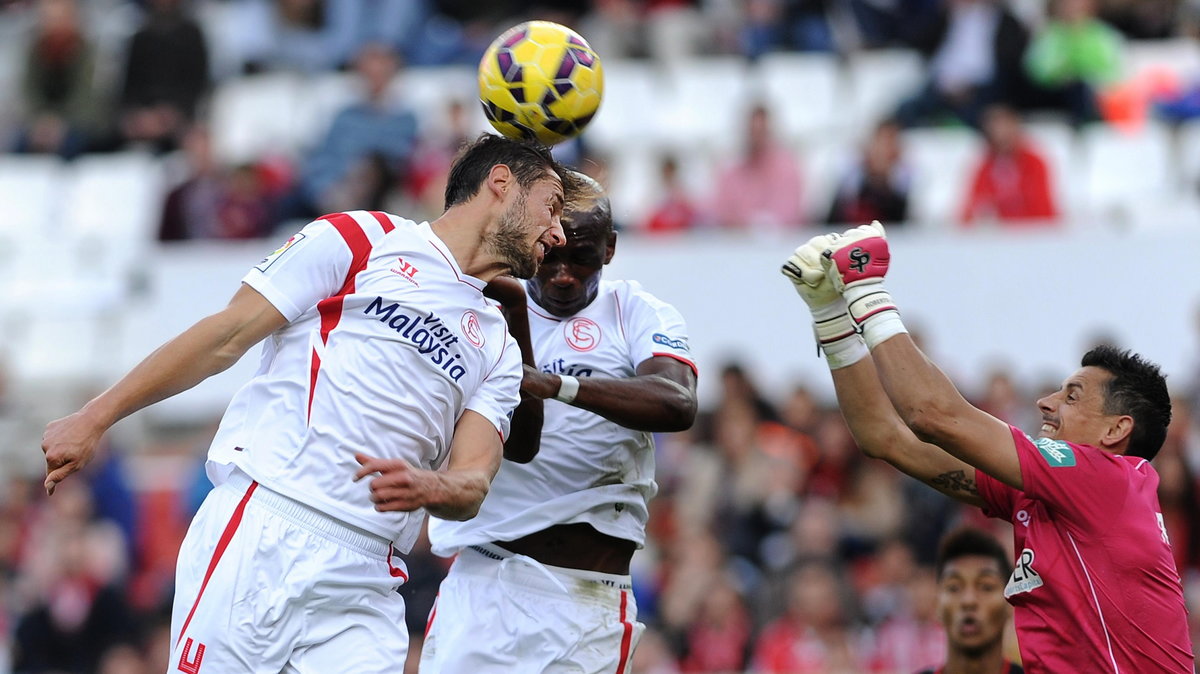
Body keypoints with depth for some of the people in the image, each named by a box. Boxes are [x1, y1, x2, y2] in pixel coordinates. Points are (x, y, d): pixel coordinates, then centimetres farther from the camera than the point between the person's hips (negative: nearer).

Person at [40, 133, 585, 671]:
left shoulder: (499, 354, 21)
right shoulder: (364, 239, 8)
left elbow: (472, 484, 8)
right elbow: (227, 336, 5)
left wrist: (428, 487, -17)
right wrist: (94, 419, 1)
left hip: (363, 582, 5)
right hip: (259, 540, -4)